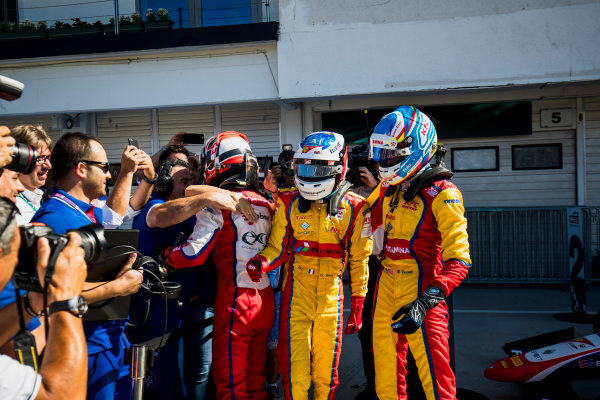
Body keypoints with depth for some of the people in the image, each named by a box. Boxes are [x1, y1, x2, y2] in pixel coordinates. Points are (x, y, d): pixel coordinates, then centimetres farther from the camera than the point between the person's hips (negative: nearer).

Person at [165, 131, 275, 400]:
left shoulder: (217, 205, -11)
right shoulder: (265, 203, 9)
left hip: (236, 301, -7)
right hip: (266, 301, 7)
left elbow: (195, 254, -16)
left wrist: (164, 257, -1)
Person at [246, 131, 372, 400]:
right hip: (295, 295, 0)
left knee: (326, 372, 12)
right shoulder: (288, 203, 0)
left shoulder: (353, 209, -2)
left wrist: (357, 305, 6)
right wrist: (262, 262, -20)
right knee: (294, 371, 1)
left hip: (331, 297, 0)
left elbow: (358, 260, 5)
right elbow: (277, 247, 3)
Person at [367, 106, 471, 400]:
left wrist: (425, 302, -33)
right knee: (386, 371, 18)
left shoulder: (442, 194, -15)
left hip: (419, 288, -7)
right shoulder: (388, 188, 8)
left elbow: (458, 260, -22)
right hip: (386, 286, 7)